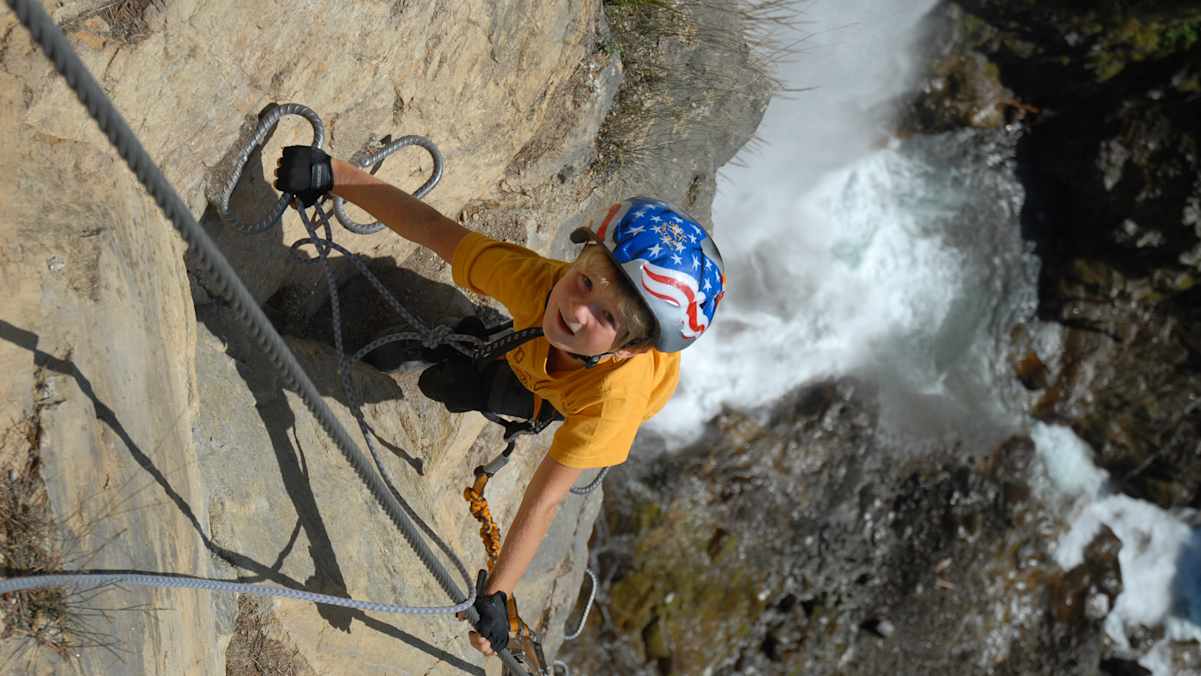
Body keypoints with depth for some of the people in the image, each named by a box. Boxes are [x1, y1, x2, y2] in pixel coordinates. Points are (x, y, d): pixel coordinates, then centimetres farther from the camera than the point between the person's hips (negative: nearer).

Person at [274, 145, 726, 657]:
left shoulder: (617, 396, -53)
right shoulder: (537, 279, -48)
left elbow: (545, 498, -47)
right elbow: (434, 229, -38)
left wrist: (495, 597, -49)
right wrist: (336, 175, -42)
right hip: (535, 358, 3)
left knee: (454, 388, -4)